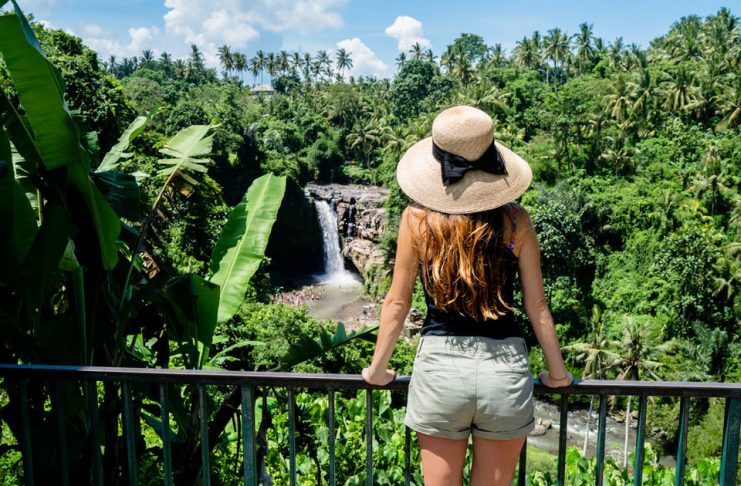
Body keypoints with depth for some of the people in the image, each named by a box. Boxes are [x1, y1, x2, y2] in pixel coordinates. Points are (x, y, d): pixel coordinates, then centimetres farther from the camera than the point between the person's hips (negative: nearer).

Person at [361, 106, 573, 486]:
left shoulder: (417, 218, -6)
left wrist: (377, 368, 12)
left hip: (439, 366, 0)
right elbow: (536, 306, 1)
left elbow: (397, 302, -1)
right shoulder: (515, 220, -4)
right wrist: (558, 372, 15)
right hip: (505, 368, 1)